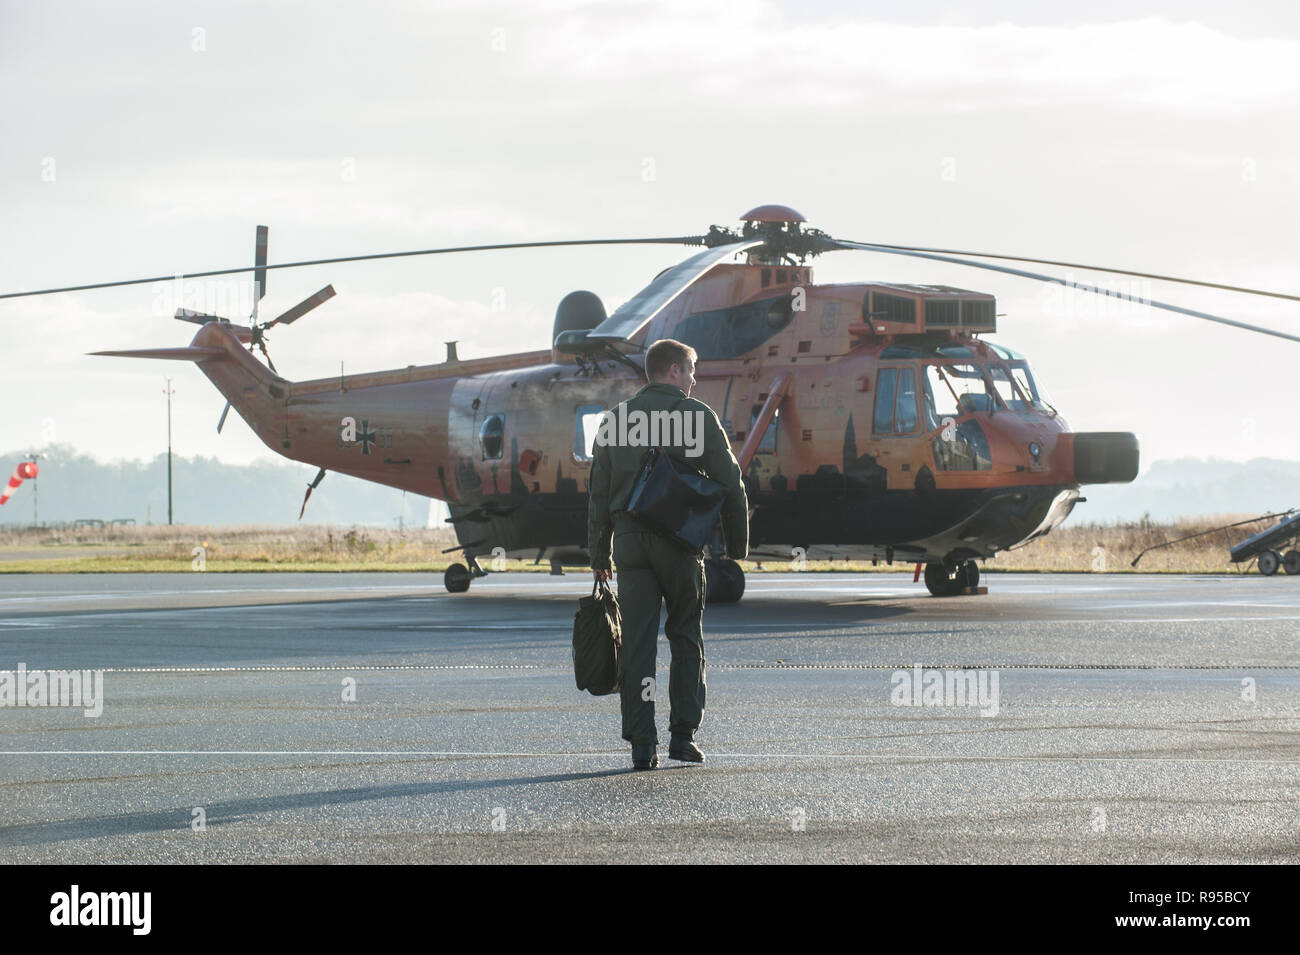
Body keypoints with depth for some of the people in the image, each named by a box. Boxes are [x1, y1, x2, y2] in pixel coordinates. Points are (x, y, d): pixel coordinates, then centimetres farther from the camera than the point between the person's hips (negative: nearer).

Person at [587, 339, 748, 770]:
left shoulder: (617, 418, 11)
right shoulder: (697, 415, 1)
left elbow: (598, 491, 11)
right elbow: (729, 484, -1)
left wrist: (599, 554, 14)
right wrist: (737, 547, 5)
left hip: (630, 538, 2)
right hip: (681, 541, -2)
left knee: (637, 642, 2)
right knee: (686, 638, 11)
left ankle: (642, 744, -2)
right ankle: (683, 733, 5)